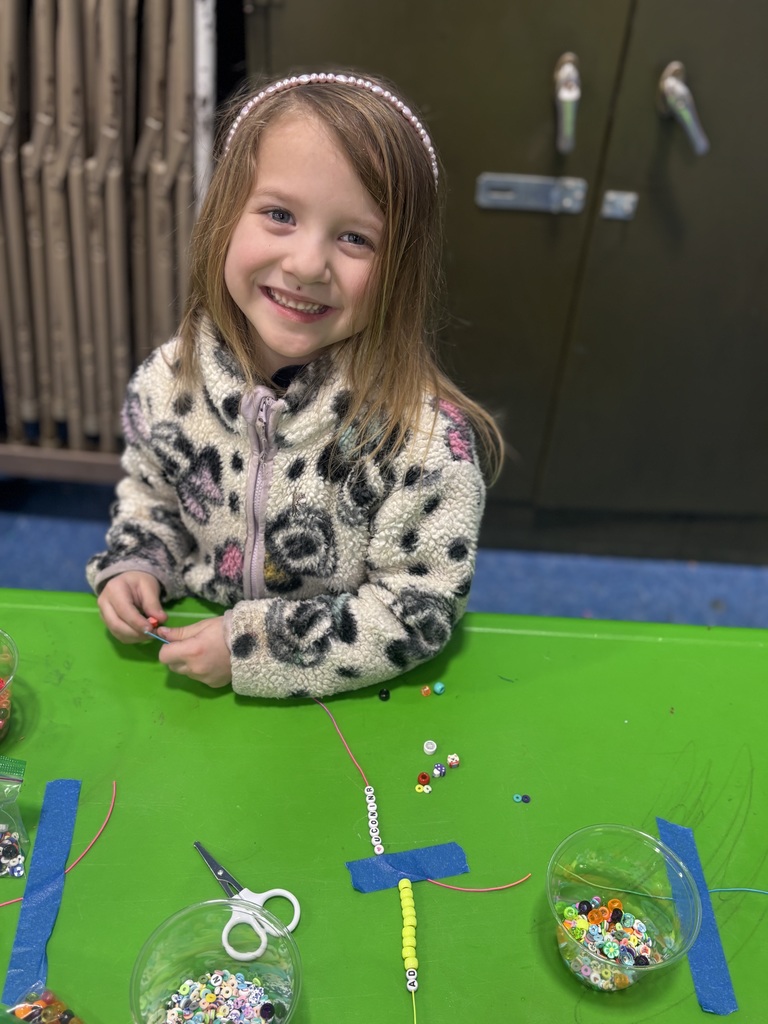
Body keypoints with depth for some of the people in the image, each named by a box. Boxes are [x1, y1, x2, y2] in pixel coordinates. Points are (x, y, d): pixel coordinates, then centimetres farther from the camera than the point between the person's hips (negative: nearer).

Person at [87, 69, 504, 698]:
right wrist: (133, 567, -7)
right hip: (195, 672, 3)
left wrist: (255, 644, -20)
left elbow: (419, 609, -19)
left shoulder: (427, 436, -25)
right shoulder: (168, 383, -9)